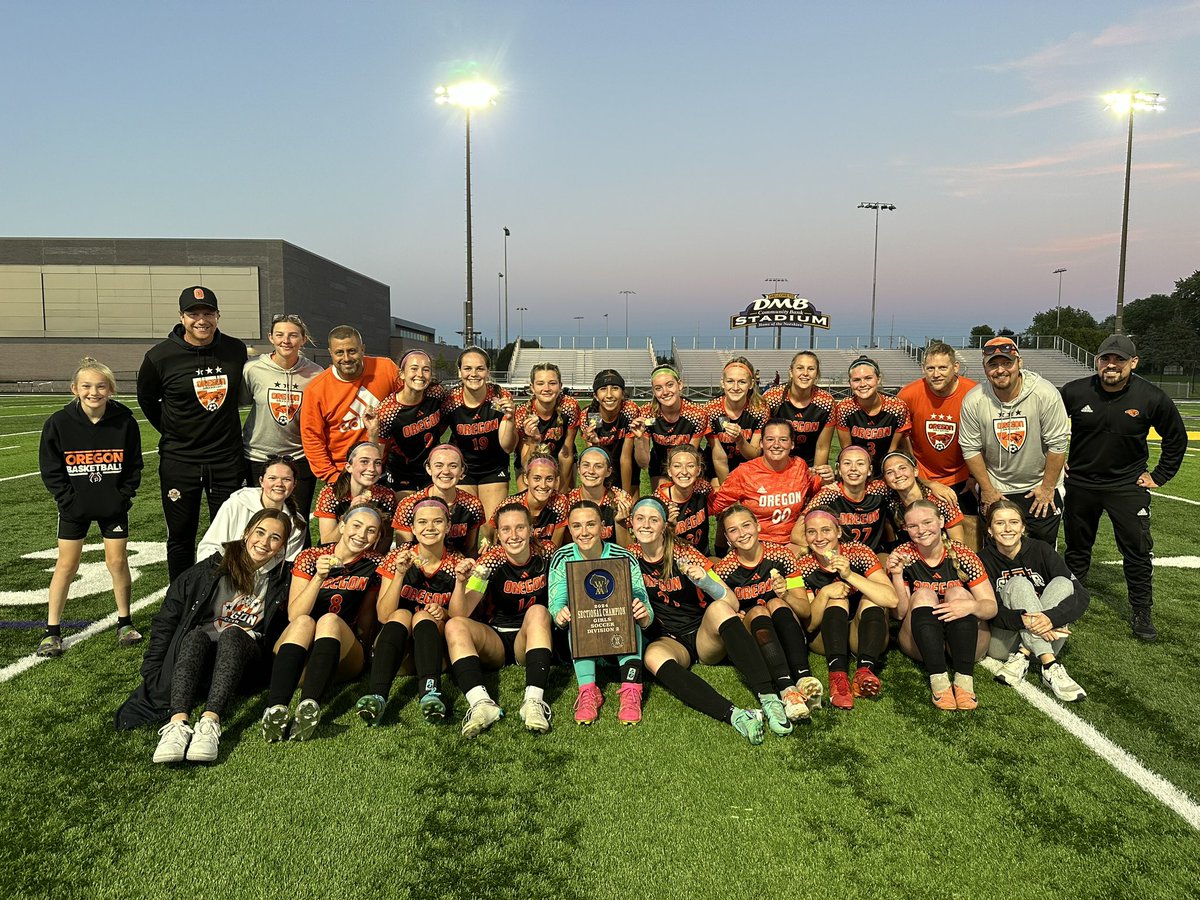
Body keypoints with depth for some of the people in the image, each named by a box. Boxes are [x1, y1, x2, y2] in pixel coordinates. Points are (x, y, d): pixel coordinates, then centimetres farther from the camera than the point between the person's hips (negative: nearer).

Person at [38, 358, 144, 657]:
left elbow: (134, 466, 1)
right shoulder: (59, 422, -11)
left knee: (118, 562, 5)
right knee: (66, 565, 5)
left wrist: (123, 496, -7)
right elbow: (50, 468, -3)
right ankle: (52, 631, 16)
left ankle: (125, 623, 21)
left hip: (113, 506, 0)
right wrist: (68, 499, -9)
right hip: (75, 507, 0)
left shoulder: (124, 422, -10)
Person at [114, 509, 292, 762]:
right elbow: (169, 616, -2)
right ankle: (178, 722, -51)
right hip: (198, 646, 1)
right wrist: (152, 672, -8)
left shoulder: (281, 582, 4)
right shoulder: (213, 568, 0)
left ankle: (210, 723, -51)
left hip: (244, 654, 0)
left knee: (231, 635, -33)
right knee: (197, 635, -33)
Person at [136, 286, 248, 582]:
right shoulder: (160, 356, -9)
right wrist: (172, 433, 10)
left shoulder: (236, 349, -1)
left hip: (227, 459, 2)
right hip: (179, 461, -1)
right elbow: (146, 398, 9)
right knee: (181, 537, 10)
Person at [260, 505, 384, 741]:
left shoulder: (374, 565, 4)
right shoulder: (311, 557, 1)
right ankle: (276, 708, -52)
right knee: (304, 622, -31)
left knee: (330, 620, -30)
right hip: (299, 653, 0)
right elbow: (294, 615, -11)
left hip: (343, 657, 0)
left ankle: (309, 705, -53)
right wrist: (319, 577, -22)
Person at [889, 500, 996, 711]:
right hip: (920, 643, 1)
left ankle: (964, 680, -36)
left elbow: (991, 607, -10)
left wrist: (971, 606, -32)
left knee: (957, 592, -23)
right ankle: (938, 680, -38)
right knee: (923, 594, -23)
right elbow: (900, 612, -8)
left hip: (966, 641, 0)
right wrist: (897, 575, -22)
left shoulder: (961, 554, -7)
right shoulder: (903, 555, -5)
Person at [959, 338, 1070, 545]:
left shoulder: (1046, 394, -17)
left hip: (1039, 488, -1)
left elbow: (1057, 444, -11)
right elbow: (971, 449, -6)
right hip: (994, 490, 1)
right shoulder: (973, 401, -13)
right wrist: (987, 489, -3)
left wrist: (1047, 488, -7)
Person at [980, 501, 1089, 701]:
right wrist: (1024, 620, -35)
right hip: (1003, 644, -2)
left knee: (1062, 583, -19)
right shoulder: (983, 560, -6)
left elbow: (1081, 595, -12)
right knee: (1019, 583, -24)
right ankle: (1050, 667, -36)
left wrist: (1051, 618, -32)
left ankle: (1021, 658, -27)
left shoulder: (1041, 550, -4)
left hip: (1046, 640, 2)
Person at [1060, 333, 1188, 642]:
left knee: (1137, 551, 2)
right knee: (1077, 548, 13)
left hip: (1128, 486, -1)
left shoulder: (1152, 398, -11)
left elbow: (1177, 437, 5)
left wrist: (1160, 475, 3)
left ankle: (1142, 613, 17)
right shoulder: (1074, 392, -11)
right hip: (1080, 484, 1)